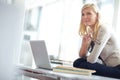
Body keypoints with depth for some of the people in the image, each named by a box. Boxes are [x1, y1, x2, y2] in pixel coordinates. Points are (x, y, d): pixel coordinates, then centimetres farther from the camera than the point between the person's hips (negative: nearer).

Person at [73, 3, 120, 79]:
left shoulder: (104, 29, -18)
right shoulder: (89, 32, 9)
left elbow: (92, 59, -21)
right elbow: (82, 56, 6)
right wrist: (85, 43, -12)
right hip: (107, 66, 8)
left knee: (81, 65, -17)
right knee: (77, 62, -6)